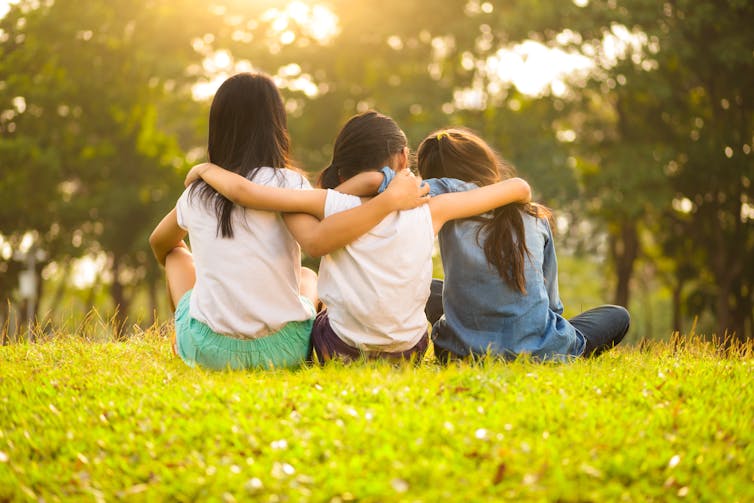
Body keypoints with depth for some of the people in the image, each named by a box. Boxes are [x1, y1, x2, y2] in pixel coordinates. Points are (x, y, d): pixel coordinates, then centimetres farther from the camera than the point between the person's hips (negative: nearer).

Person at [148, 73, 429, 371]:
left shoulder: (194, 195, 4)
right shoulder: (286, 181, -9)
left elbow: (159, 243, 23)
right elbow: (316, 241, -27)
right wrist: (390, 200, -22)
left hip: (209, 353, 2)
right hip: (282, 352, -2)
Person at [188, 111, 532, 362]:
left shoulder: (336, 208, -16)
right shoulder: (430, 211, -10)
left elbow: (242, 189, -21)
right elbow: (518, 188, -2)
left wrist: (205, 169, 0)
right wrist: (519, 193, 22)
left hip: (342, 352, -2)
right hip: (409, 352, 2)